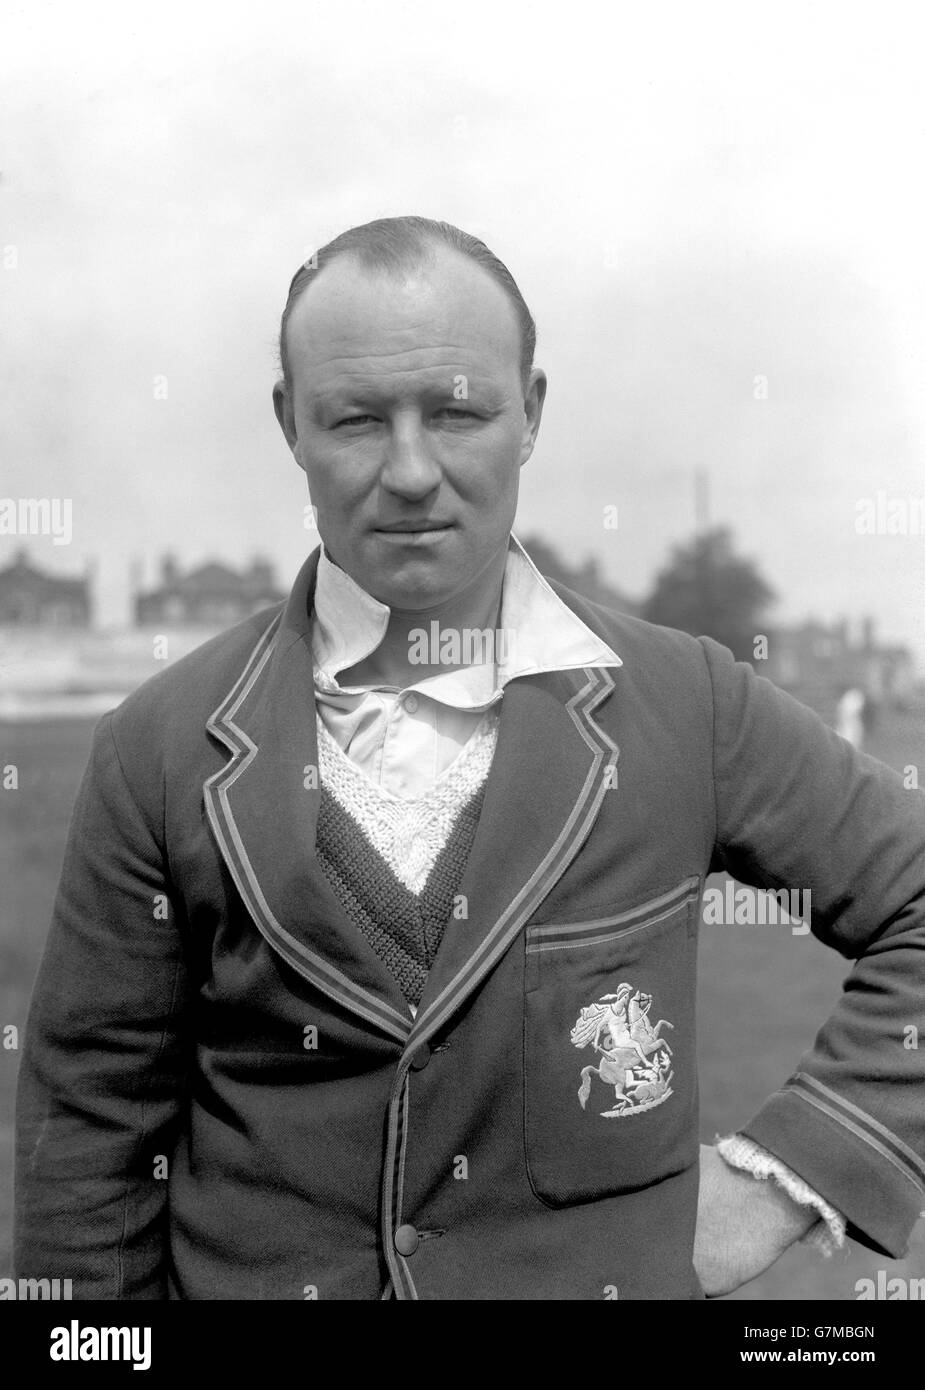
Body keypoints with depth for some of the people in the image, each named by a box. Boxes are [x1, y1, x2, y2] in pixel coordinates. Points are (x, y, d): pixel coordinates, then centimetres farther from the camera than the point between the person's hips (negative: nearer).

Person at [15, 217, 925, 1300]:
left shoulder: (687, 704, -11)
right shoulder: (162, 746, -12)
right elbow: (91, 1120, -6)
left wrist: (789, 1173, -10)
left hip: (622, 1269, 1)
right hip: (251, 1273, 0)